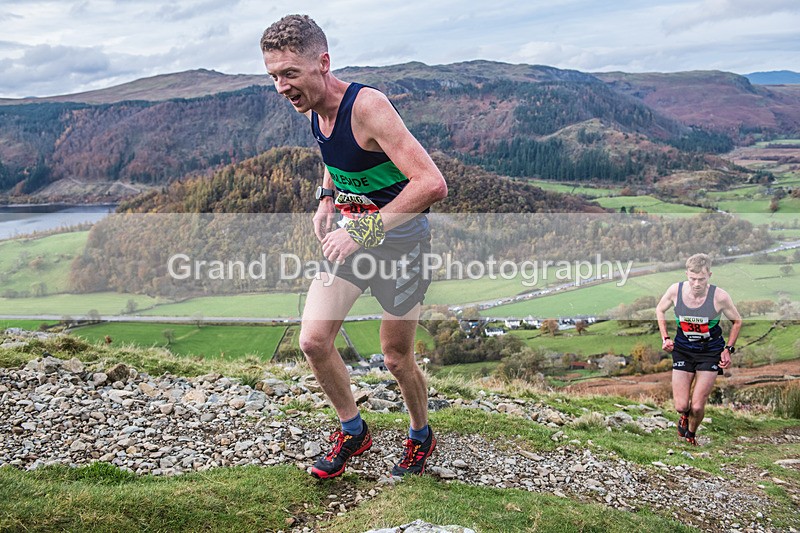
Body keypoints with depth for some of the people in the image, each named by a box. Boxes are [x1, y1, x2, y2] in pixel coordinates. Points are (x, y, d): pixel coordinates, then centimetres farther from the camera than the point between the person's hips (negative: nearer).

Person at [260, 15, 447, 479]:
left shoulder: (367, 106, -28)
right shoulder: (313, 109, -3)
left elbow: (433, 184, -37)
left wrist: (365, 230, -33)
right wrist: (326, 199, 3)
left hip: (400, 241, -7)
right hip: (351, 234, 7)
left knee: (397, 359, 7)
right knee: (313, 341, -2)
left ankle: (421, 437, 36)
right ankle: (353, 431, 21)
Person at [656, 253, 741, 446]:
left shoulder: (720, 296, -21)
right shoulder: (676, 290, -16)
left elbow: (737, 321, -1)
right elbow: (660, 309, 7)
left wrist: (728, 349, -4)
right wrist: (665, 338, 1)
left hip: (710, 352, -1)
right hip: (683, 350, 2)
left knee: (697, 406, -6)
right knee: (681, 406, -3)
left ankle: (691, 434, 29)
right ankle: (684, 415, 37)